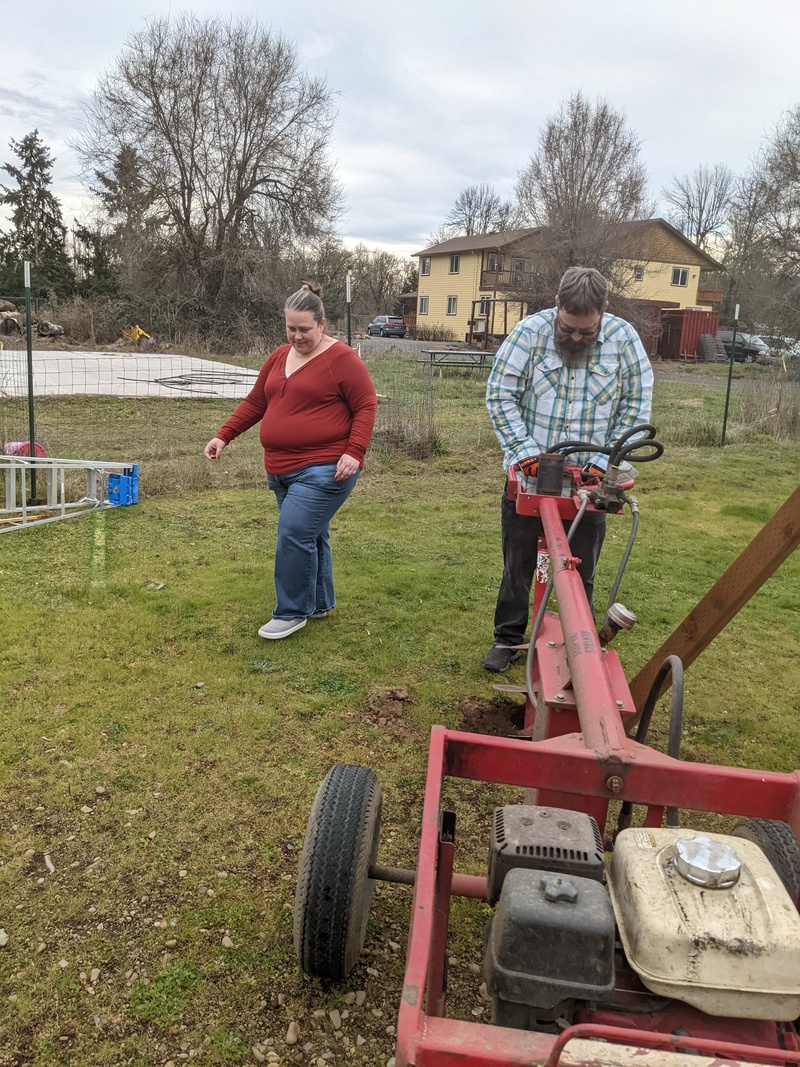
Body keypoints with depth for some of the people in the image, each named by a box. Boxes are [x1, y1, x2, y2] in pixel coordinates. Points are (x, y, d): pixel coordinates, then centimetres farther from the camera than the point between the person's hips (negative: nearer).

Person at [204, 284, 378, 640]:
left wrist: (354, 453, -19)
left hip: (324, 471, -8)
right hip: (282, 470, 8)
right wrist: (223, 436, 10)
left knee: (293, 535, -12)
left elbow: (366, 406, -9)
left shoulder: (341, 359, -8)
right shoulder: (279, 357, 14)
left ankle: (291, 613, 2)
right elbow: (254, 402, 18)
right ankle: (320, 603, 30)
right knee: (309, 535, 16)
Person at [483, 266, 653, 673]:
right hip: (529, 472, 0)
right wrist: (524, 448, -17)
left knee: (581, 568, 11)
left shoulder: (624, 339, -5)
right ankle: (508, 638, 27)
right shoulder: (530, 332, -9)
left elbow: (636, 407, -1)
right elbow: (500, 395, -8)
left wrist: (604, 461, -10)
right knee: (518, 561, 11)